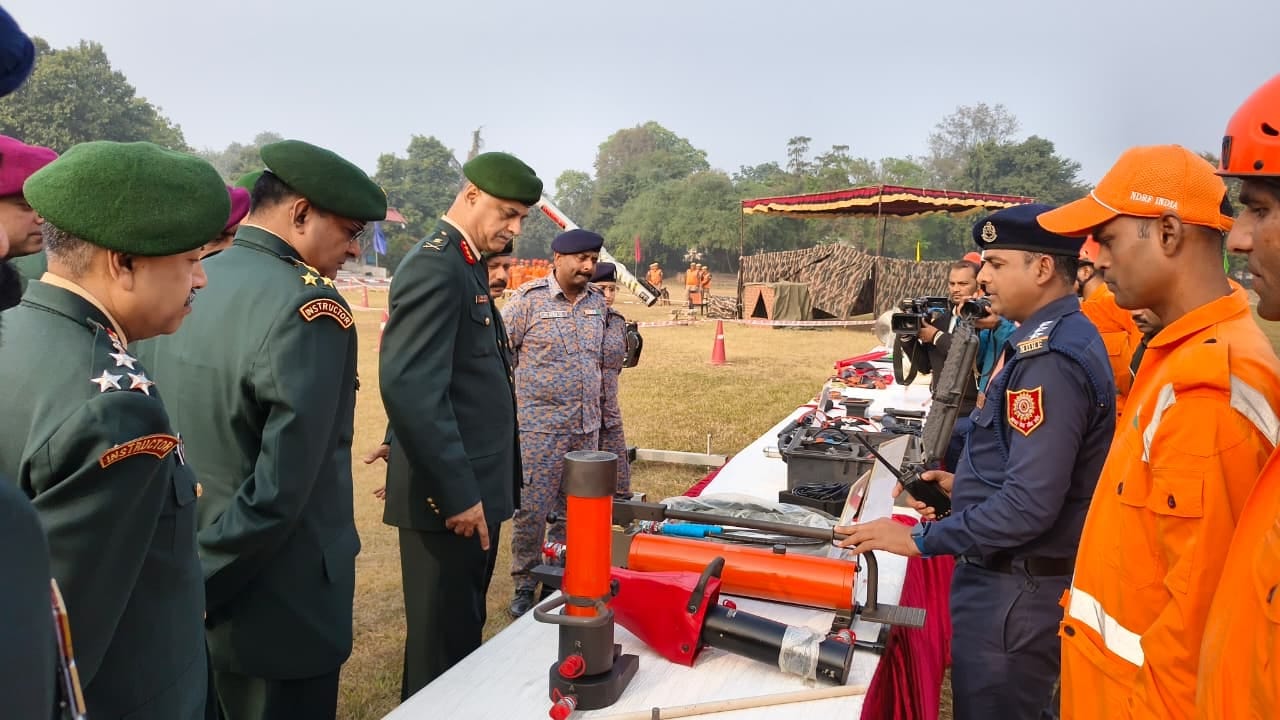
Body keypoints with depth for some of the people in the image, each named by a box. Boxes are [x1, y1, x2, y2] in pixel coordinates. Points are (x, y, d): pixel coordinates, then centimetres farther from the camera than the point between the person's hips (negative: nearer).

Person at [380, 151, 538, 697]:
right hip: (449, 497, -10)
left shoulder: (465, 264, 14)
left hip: (472, 487, 10)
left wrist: (475, 486, 18)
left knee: (464, 639, 21)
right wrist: (457, 493, -23)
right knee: (442, 651, 5)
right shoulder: (435, 267, -18)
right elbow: (410, 389, -27)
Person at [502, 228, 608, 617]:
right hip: (540, 426, -5)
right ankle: (524, 586, 16)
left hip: (587, 426, 5)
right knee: (532, 511, 0)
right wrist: (531, 380, 1)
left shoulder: (598, 301, 8)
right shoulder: (529, 299, -9)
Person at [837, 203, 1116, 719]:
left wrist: (919, 539, -21)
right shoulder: (1064, 337, 8)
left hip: (1014, 593, -10)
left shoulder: (1049, 360, -25)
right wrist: (966, 485, 12)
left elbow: (1029, 506, -28)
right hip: (1012, 578, 10)